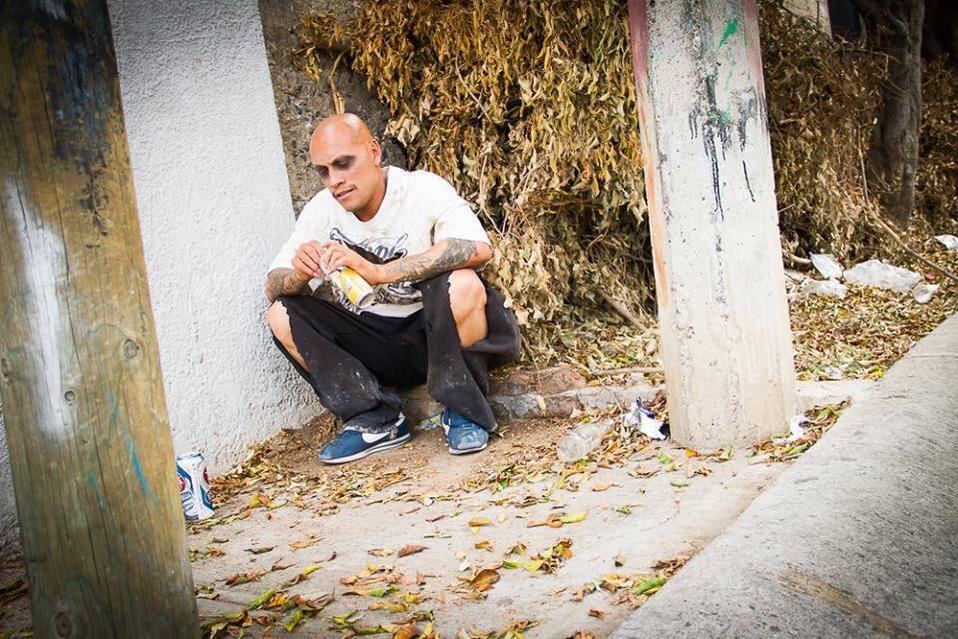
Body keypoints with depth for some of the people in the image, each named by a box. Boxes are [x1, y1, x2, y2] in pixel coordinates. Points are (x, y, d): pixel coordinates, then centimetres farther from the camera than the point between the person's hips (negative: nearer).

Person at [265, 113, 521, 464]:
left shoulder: (423, 189, -17)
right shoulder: (321, 209, -3)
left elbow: (479, 248, -37)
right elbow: (273, 286, -3)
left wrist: (378, 271, -43)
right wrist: (299, 274, -29)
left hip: (436, 333, -4)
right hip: (376, 341, 5)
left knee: (462, 284, -35)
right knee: (282, 315, -12)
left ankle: (462, 410, -13)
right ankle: (377, 420, -10)